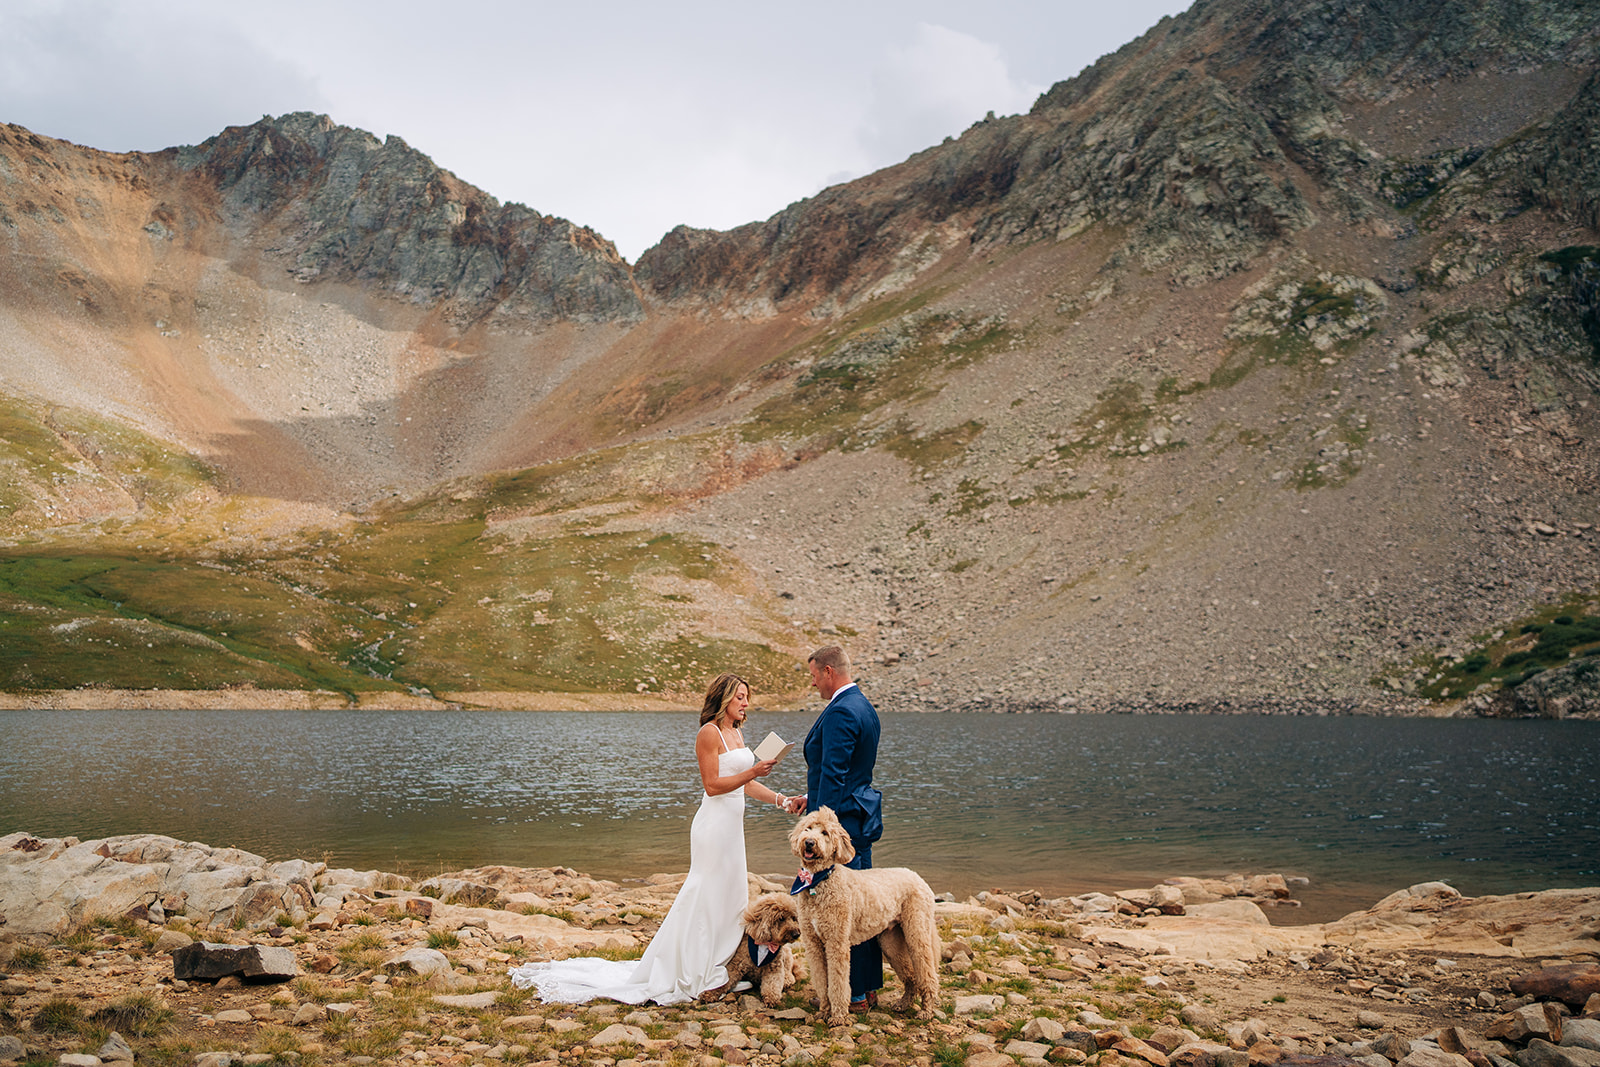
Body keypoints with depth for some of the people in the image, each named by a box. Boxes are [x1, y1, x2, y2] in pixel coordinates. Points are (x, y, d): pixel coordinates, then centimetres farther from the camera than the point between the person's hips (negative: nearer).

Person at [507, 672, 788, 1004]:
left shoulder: (736, 733, 15)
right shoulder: (709, 732, -13)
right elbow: (712, 785, -17)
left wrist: (779, 799, 6)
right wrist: (751, 773, -21)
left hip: (732, 824, 9)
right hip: (714, 824, -9)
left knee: (731, 896, 12)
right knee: (705, 895, -4)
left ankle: (711, 967, 22)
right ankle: (688, 973, 6)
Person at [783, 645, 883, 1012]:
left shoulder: (840, 712, -18)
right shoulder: (864, 707, 13)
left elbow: (834, 775, -23)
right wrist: (810, 797, 21)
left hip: (841, 819, -10)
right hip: (862, 818, 10)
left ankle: (852, 994, 5)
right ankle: (869, 985, 25)